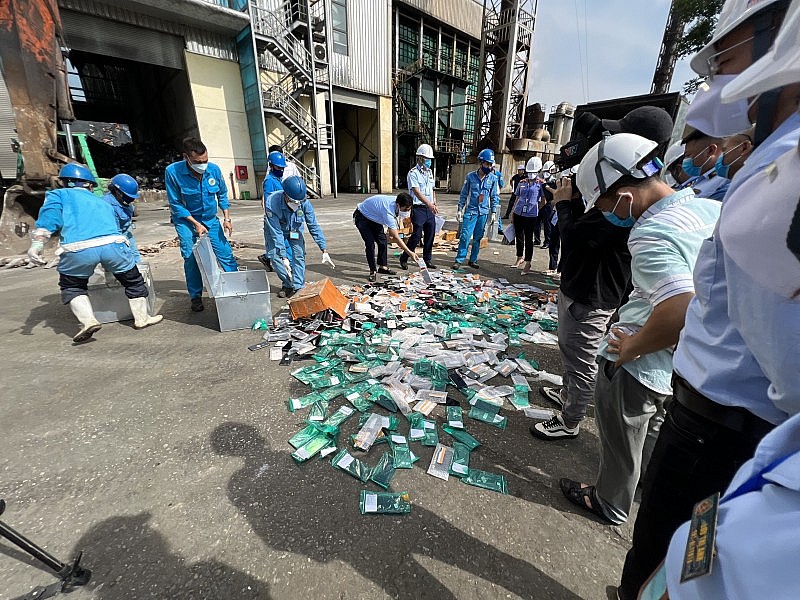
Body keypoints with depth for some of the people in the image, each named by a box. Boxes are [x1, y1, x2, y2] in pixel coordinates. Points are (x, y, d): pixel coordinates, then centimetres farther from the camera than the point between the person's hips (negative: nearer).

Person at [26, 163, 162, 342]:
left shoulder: (59, 194, 22)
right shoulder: (103, 202, 33)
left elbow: (49, 216, 1)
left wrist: (36, 245, -5)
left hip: (77, 249, -1)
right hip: (113, 244, 2)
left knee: (71, 286, 23)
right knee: (133, 281, 22)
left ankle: (88, 321, 7)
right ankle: (142, 318, 29)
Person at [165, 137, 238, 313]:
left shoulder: (214, 169, -11)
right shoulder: (173, 172, -19)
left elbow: (222, 195, 4)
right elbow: (176, 204, -12)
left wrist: (227, 219, -2)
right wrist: (196, 224, -16)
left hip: (210, 220, 2)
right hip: (186, 220, -2)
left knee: (226, 254, -3)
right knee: (190, 258, -3)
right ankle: (195, 297, 11)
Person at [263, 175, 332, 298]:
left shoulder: (304, 202, -32)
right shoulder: (271, 203, -37)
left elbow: (314, 226, -24)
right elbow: (276, 233, -35)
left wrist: (324, 251, -28)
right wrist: (284, 258, -38)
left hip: (295, 229, 1)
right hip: (276, 229, -1)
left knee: (299, 254, -13)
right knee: (274, 255, -10)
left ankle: (297, 287, -5)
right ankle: (287, 284, 8)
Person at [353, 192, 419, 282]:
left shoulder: (396, 201, -17)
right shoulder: (388, 211, -41)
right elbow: (396, 237, -41)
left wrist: (391, 231, 1)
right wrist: (410, 253, -43)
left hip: (373, 216, 8)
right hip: (361, 217, -8)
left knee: (382, 240, 2)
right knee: (370, 244, -17)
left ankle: (383, 267, 13)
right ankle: (373, 271, -6)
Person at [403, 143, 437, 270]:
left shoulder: (430, 172, 15)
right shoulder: (413, 173, -9)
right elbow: (417, 192, -21)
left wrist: (434, 204, 13)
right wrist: (429, 204, -33)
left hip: (430, 209, 7)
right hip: (418, 208, -7)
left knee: (430, 234, 8)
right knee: (417, 235, -8)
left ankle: (427, 260, 20)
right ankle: (404, 259, 9)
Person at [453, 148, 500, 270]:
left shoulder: (493, 178, 3)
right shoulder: (470, 176, -2)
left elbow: (495, 197, 9)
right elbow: (464, 194, 4)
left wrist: (493, 213, 5)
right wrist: (460, 210, 1)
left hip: (484, 212, 2)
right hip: (470, 211, -2)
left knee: (478, 237, 8)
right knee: (465, 236, -8)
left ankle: (473, 260, 19)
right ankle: (459, 260, 0)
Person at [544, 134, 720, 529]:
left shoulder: (650, 235, -30)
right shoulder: (711, 207, -2)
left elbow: (681, 312, -40)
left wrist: (632, 347, -23)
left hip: (636, 365, -8)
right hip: (679, 364, 8)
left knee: (621, 441, 18)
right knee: (652, 432, 32)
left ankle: (610, 503, 44)